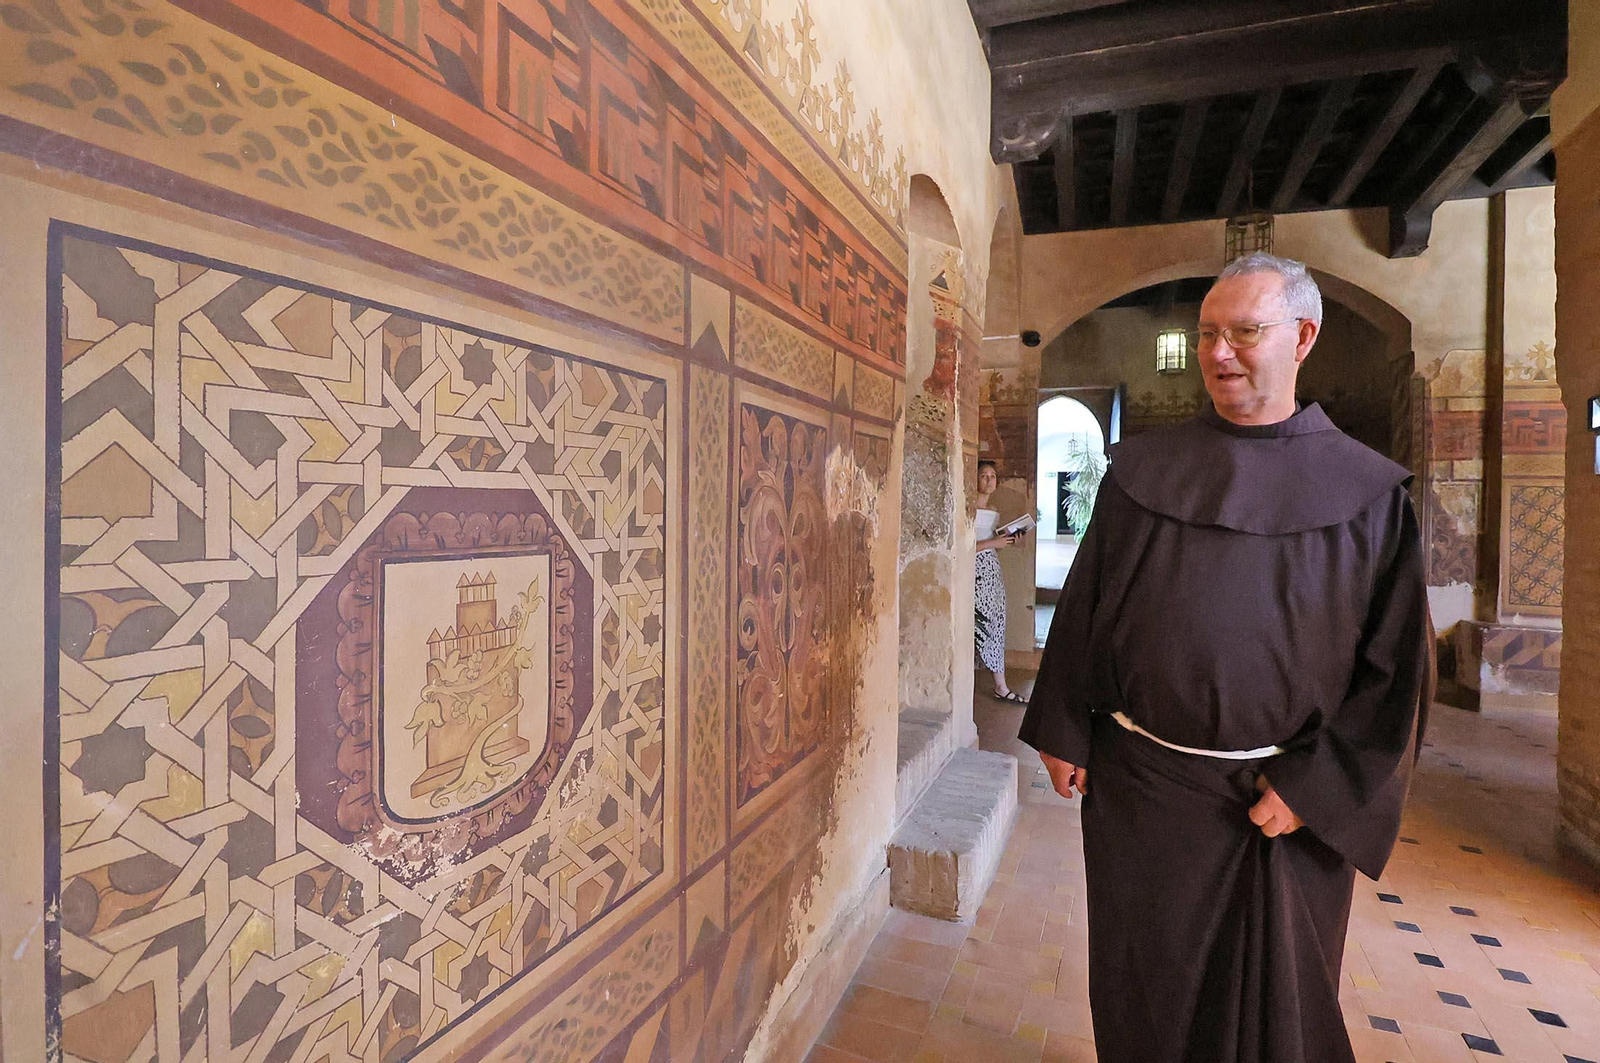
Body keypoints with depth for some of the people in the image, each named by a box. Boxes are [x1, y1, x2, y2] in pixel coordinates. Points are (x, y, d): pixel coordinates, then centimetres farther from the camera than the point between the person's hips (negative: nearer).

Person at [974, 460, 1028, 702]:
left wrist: (1008, 540, 6)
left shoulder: (994, 512, 16)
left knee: (996, 625, 8)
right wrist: (993, 543, -17)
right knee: (979, 625, -6)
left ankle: (1000, 686, 13)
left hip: (993, 569, 8)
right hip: (975, 569, -8)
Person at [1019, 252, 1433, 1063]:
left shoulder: (1368, 492, -4)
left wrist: (1316, 789, -9)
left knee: (1280, 997, 18)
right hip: (1142, 781, 1)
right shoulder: (1142, 469, -1)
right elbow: (1084, 607, 1)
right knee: (1147, 990, 15)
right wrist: (1064, 735, 0)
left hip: (1289, 795, 0)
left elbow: (1394, 661, -4)